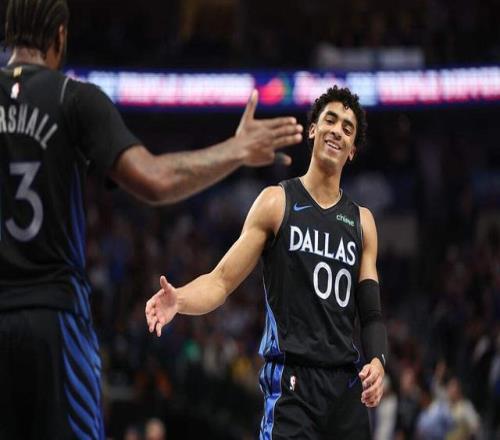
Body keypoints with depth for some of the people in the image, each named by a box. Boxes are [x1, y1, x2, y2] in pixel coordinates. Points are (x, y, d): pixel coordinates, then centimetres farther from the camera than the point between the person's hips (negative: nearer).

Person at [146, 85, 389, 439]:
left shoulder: (362, 221, 15)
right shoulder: (277, 202, 3)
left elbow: (371, 313, 13)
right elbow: (222, 281, -1)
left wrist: (377, 361, -7)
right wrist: (179, 299, -22)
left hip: (348, 384, 5)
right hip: (292, 380, -5)